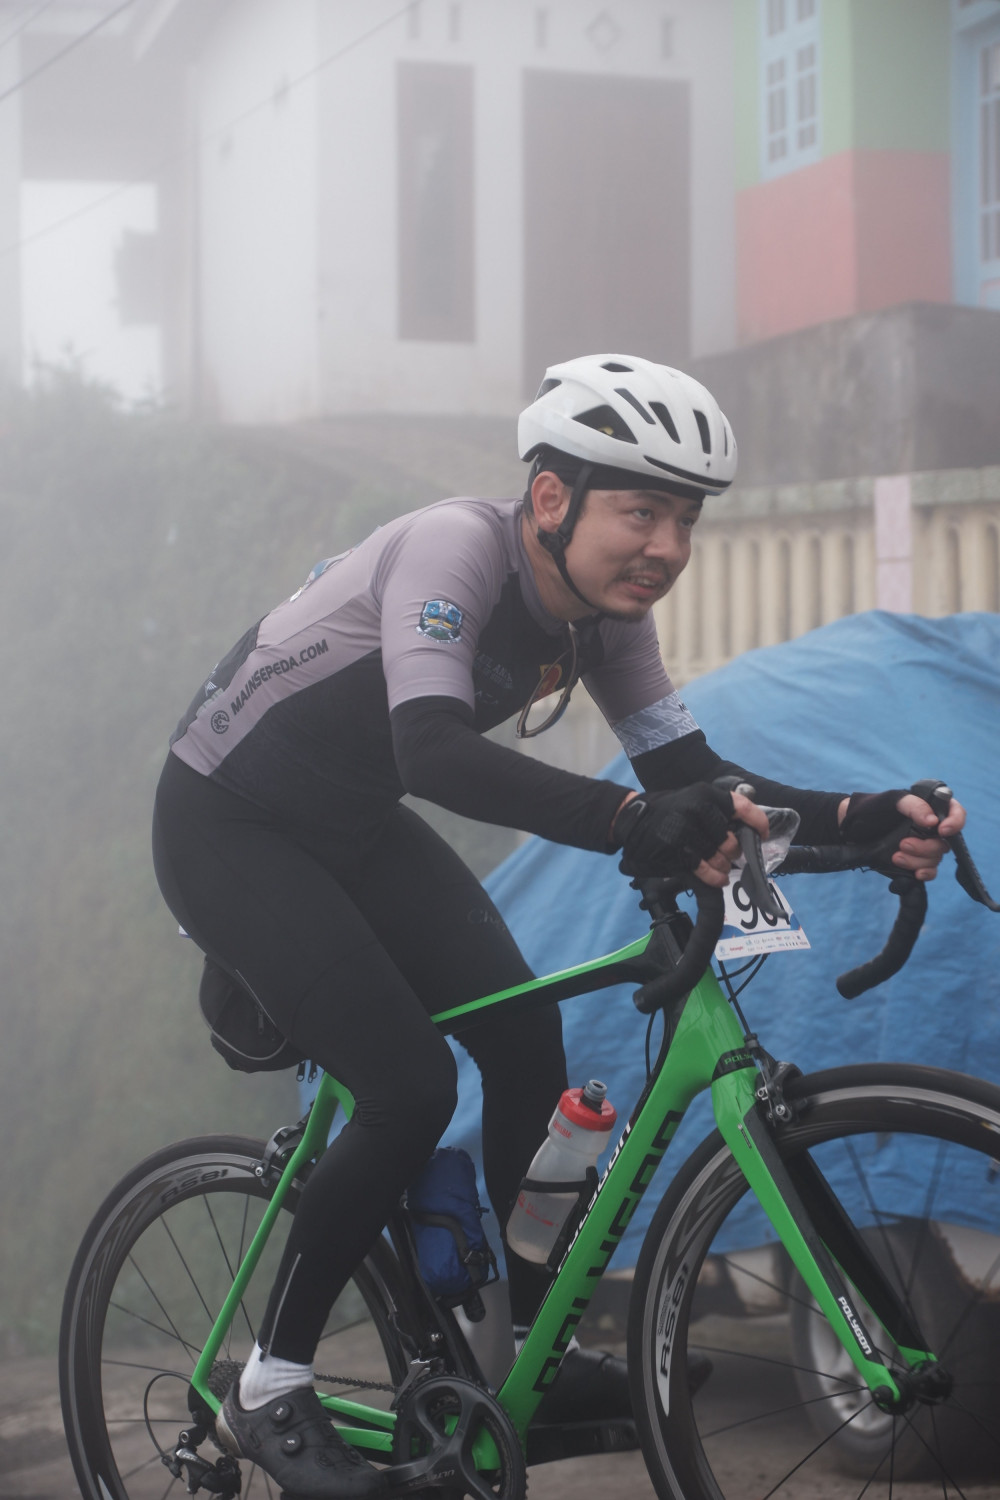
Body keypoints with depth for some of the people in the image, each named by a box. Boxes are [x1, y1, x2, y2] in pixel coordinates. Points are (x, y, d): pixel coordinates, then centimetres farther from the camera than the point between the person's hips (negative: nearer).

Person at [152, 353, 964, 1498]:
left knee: (526, 1037, -5)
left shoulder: (603, 613, -7)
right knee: (412, 1089, -18)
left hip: (353, 825, 8)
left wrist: (856, 819, -25)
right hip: (228, 827, -7)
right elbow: (433, 750, -45)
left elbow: (688, 775, -9)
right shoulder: (457, 547, -31)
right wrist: (632, 821, -58)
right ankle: (268, 1394, -3)